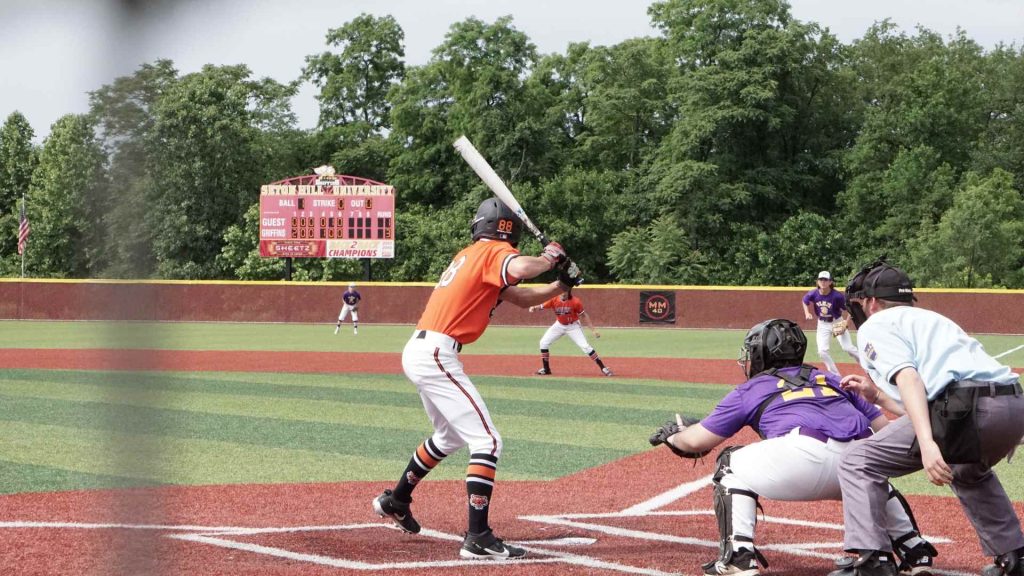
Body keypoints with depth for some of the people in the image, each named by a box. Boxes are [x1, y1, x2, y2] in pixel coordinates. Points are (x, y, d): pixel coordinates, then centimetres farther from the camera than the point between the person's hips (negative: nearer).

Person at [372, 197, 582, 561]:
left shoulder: (470, 255, 21)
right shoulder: (494, 253, -7)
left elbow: (521, 297, 24)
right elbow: (521, 269, -31)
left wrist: (560, 285, 12)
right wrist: (550, 257, -12)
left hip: (418, 351, 10)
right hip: (436, 356, -10)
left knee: (450, 436, 30)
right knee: (487, 440, -12)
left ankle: (396, 501, 43)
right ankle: (478, 538, -19)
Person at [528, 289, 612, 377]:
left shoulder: (575, 301, -23)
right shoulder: (554, 300, -17)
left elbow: (584, 315, -16)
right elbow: (542, 306, -21)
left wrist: (593, 330, -19)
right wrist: (534, 307, -45)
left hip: (573, 326, -4)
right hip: (559, 325, 4)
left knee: (585, 346, -14)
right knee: (543, 343, -2)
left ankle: (603, 368, -7)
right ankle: (546, 369, 11)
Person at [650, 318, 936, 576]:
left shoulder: (750, 390, 25)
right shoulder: (831, 380, 35)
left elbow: (697, 441, 26)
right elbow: (883, 425, 29)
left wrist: (672, 437, 48)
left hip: (807, 456, -5)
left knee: (732, 466, 20)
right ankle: (916, 553, 30)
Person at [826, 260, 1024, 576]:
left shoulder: (875, 325, 13)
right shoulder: (932, 318, 37)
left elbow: (907, 377, -7)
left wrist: (927, 443, -20)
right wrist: (876, 393, 45)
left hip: (962, 408, -8)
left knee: (859, 463, 5)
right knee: (969, 472, 40)